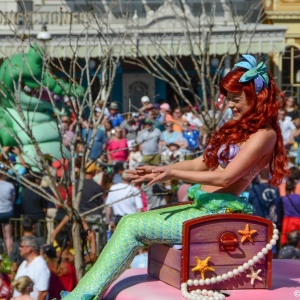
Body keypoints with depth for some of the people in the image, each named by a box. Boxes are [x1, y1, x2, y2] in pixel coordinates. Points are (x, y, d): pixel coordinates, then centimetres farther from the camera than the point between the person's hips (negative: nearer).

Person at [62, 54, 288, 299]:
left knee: (133, 226, -12)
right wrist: (159, 169, 7)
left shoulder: (263, 135, -12)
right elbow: (202, 163, 18)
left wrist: (173, 173, -17)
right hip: (203, 207, 9)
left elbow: (225, 177, -19)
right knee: (129, 221, -1)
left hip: (217, 214, -9)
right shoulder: (240, 127, 17)